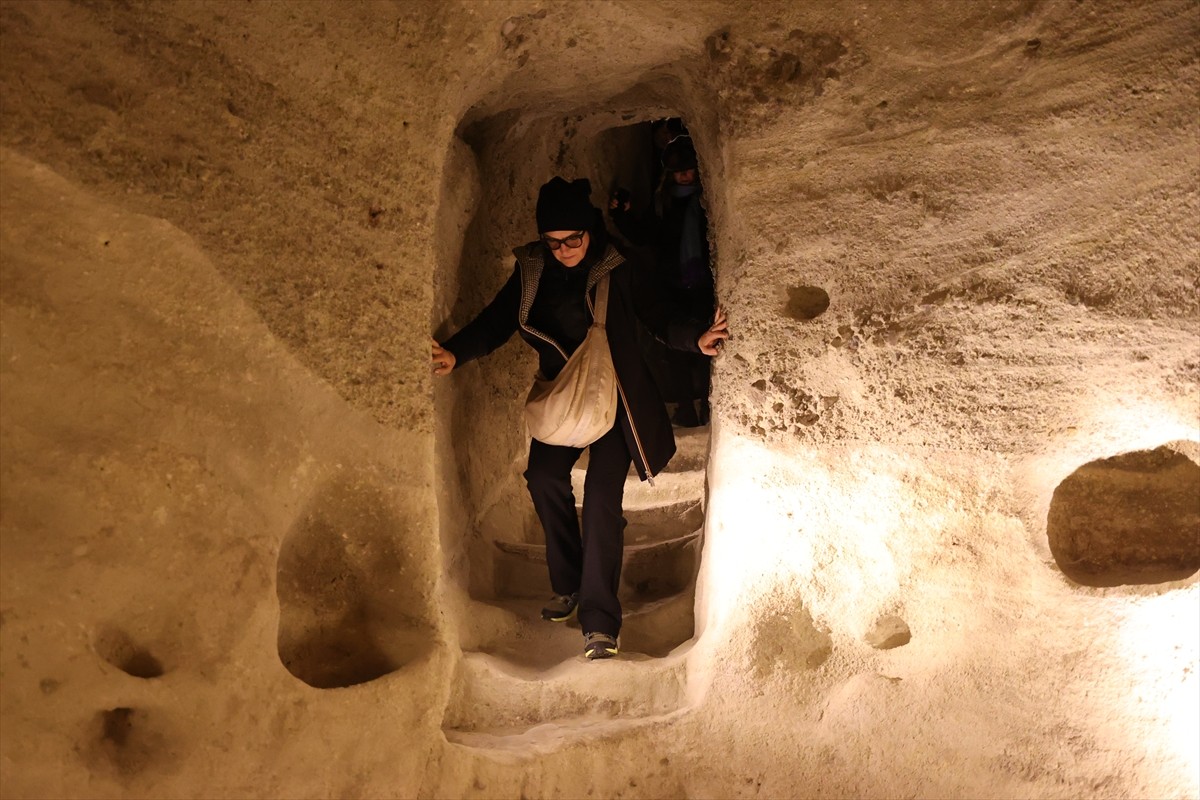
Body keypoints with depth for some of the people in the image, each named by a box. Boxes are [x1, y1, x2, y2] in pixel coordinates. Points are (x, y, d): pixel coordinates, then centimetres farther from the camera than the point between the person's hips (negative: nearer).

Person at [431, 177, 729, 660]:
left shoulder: (618, 270, -11)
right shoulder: (530, 272, -1)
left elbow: (660, 320, -9)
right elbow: (496, 321, -1)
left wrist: (696, 338, -28)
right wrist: (455, 353, -18)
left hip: (616, 398, -4)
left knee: (602, 497, -15)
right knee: (544, 477, -13)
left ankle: (599, 621, -11)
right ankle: (568, 586, 9)